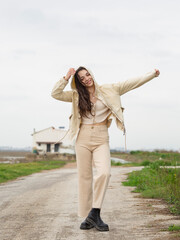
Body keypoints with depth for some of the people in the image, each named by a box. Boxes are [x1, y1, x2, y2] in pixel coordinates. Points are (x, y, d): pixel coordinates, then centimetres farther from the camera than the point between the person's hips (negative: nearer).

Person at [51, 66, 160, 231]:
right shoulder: (77, 95, 10)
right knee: (84, 177, 1)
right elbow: (55, 94, 3)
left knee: (104, 173, -21)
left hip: (101, 139, -1)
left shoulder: (108, 90, 7)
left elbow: (131, 84, 7)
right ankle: (87, 217, 8)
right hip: (83, 139, 1)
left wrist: (152, 74, 4)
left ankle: (95, 213, -10)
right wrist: (67, 77, -3)